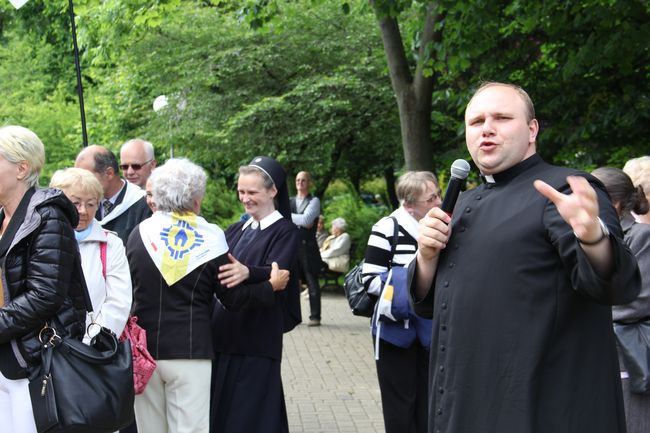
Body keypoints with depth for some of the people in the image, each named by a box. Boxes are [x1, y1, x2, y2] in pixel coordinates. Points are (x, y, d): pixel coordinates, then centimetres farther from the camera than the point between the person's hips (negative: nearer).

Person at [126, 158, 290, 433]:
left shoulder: (139, 233, -1)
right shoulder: (210, 240, -7)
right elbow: (233, 299, -2)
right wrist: (271, 286, 13)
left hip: (143, 348, 3)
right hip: (190, 349, -2)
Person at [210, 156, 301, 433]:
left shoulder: (285, 233, -4)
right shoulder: (236, 230, 16)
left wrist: (247, 272, -42)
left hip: (257, 339, -6)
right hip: (223, 334, 6)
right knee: (220, 408, 9)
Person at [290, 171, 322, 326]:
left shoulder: (314, 201, 0)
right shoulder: (289, 201, 14)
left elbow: (306, 219, -15)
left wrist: (289, 216, -6)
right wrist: (301, 221, -10)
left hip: (308, 247, -4)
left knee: (312, 282, 0)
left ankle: (315, 317, 4)